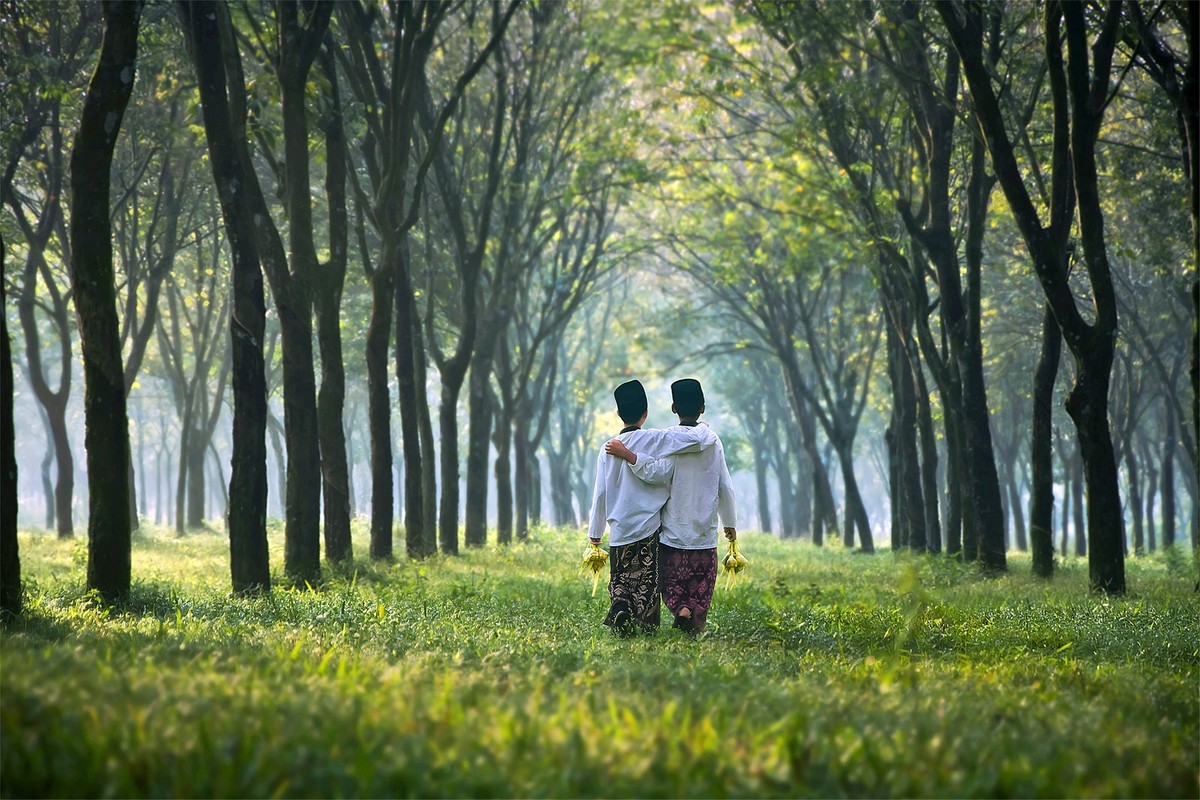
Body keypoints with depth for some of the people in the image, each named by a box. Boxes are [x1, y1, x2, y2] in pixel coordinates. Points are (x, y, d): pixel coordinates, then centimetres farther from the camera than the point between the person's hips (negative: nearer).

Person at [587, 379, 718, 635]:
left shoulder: (608, 449, 1)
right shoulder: (656, 440, -8)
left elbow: (600, 493, 4)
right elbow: (701, 439, -14)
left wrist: (595, 532, 14)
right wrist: (705, 430, 11)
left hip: (619, 529, 2)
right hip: (649, 527, -2)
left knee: (620, 578, 14)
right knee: (646, 581, 4)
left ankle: (619, 604, -12)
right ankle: (646, 624, -1)